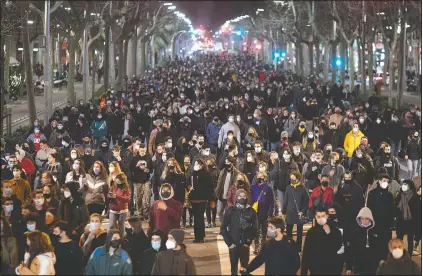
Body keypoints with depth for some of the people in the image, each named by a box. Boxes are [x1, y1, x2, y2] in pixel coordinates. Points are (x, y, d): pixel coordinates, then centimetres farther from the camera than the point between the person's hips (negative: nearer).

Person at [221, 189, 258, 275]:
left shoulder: (251, 211, -2)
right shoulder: (230, 210, -4)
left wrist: (248, 242, -5)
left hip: (245, 245, 0)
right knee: (234, 268, 7)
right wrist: (229, 243, -7)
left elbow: (254, 229, 4)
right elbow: (223, 228, -1)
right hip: (233, 245, 0)